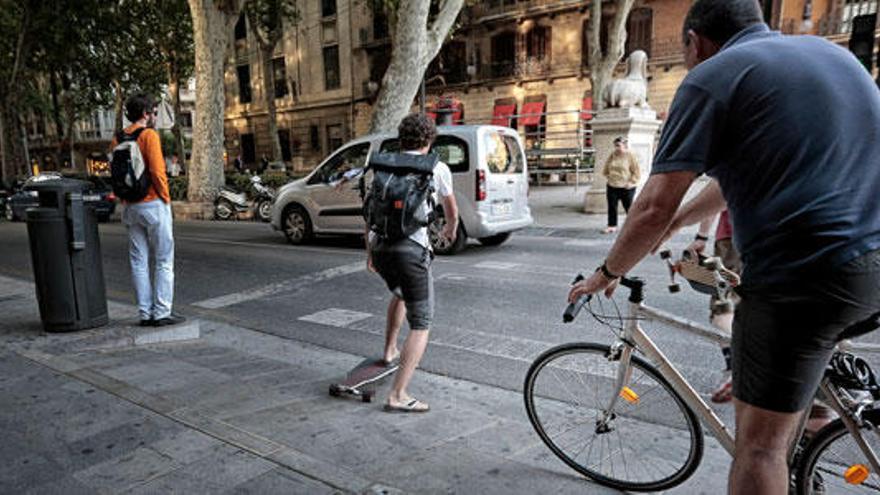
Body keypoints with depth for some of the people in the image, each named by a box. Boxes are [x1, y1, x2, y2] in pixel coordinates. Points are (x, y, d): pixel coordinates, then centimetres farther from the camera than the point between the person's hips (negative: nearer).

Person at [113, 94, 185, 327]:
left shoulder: (118, 139, 11)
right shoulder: (149, 135, -10)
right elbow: (157, 171, -18)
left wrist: (125, 195, 14)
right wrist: (165, 196, -8)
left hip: (131, 207, 7)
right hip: (153, 204, -7)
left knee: (139, 262, 9)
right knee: (164, 260, 0)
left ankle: (145, 313, 13)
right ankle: (161, 312, -1)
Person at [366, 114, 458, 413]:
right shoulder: (438, 168, 8)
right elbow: (452, 212, 22)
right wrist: (450, 231, 44)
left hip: (380, 247, 5)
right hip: (412, 248, -5)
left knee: (399, 294, 36)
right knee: (421, 324, 3)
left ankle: (389, 351, 43)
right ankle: (398, 395, -3)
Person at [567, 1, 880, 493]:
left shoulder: (712, 76, -6)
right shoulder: (829, 51, 19)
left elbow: (653, 208, -12)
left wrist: (608, 274, 5)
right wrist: (677, 223, 32)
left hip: (804, 268, -8)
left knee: (760, 441, 4)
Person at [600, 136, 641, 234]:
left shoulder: (631, 156, -7)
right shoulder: (612, 155, 5)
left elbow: (637, 173, -7)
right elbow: (605, 170, 17)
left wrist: (630, 183, -12)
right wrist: (609, 178, 7)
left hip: (626, 188, -4)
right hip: (612, 187, 4)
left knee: (629, 207, 3)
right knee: (612, 207, 3)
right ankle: (612, 226, 11)